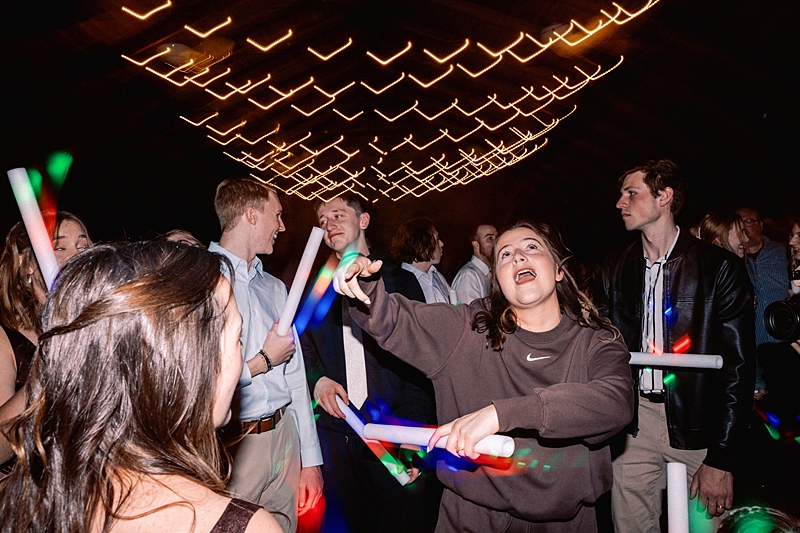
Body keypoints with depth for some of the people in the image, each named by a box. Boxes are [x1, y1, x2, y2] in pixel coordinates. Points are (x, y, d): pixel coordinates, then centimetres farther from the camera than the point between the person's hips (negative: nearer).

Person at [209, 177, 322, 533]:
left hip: (285, 435, 6)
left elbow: (295, 375, 11)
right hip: (232, 444, -6)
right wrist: (264, 360, -8)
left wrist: (310, 459, 11)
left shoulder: (274, 287, 12)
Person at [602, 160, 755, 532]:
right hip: (635, 422, 3)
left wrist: (722, 458, -10)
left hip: (698, 428, -3)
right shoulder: (616, 268, 5)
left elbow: (739, 366, -8)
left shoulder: (719, 267, -7)